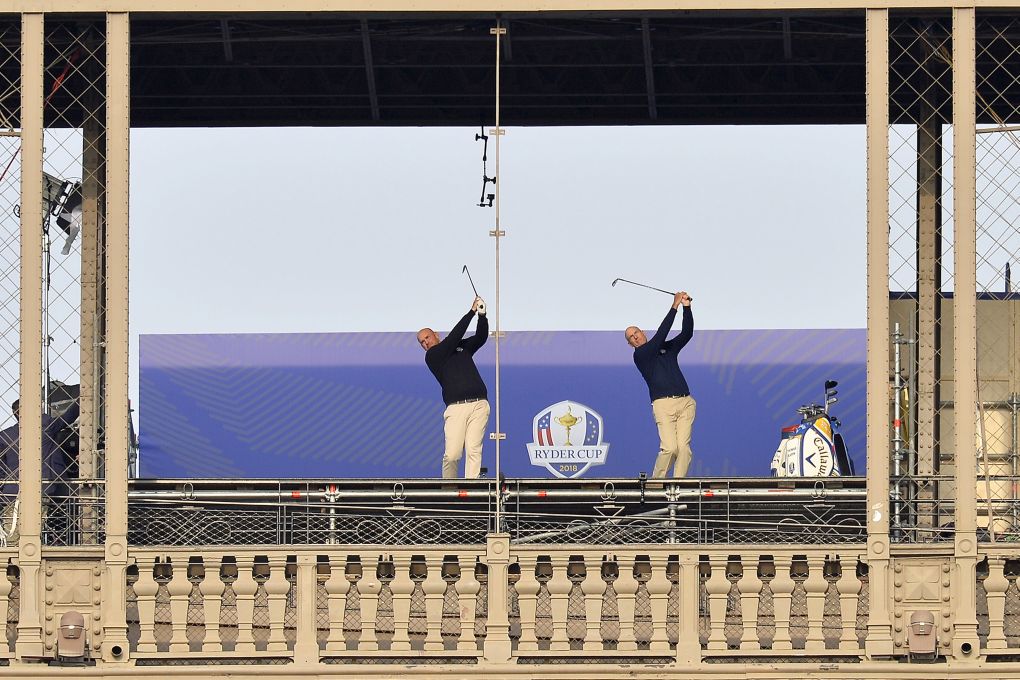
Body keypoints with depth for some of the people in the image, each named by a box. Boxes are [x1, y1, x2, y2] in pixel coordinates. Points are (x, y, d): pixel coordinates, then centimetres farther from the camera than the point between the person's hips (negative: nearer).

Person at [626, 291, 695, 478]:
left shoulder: (668, 348, 23)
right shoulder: (640, 355, 5)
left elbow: (687, 334, 12)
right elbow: (660, 335, -7)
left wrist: (687, 307, -2)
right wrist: (675, 307, -6)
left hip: (686, 402, 5)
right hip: (663, 404, -5)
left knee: (684, 447, -8)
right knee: (669, 448, -17)